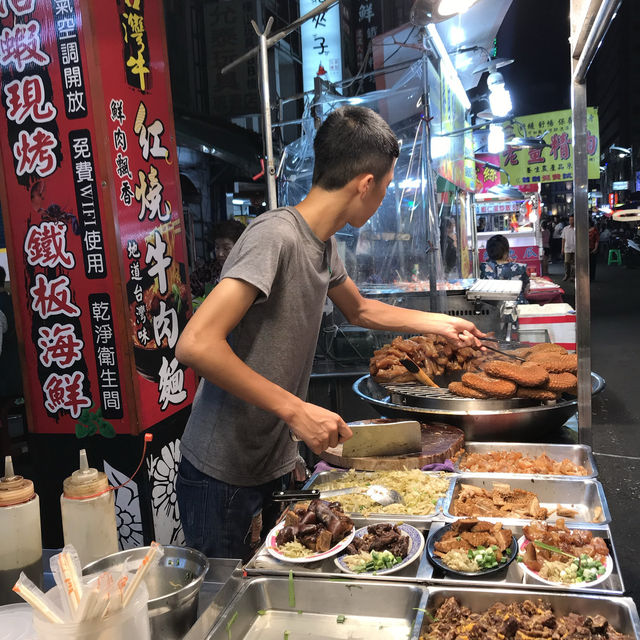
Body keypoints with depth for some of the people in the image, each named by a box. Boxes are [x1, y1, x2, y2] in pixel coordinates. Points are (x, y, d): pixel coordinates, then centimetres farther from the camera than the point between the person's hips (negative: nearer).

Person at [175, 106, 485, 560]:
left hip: (277, 466, 8)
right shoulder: (275, 236, -24)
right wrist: (296, 410, -29)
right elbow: (196, 344, -31)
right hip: (223, 478, -8)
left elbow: (359, 309, 25)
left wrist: (440, 324, 27)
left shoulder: (324, 243, 5)